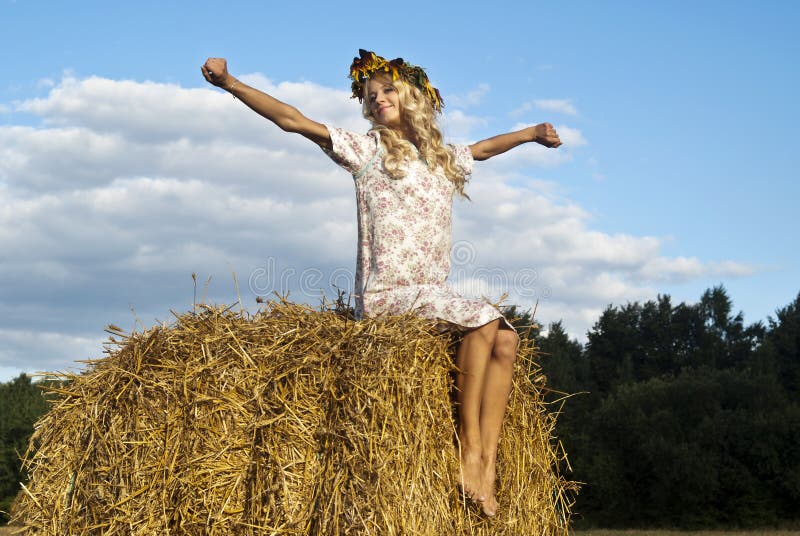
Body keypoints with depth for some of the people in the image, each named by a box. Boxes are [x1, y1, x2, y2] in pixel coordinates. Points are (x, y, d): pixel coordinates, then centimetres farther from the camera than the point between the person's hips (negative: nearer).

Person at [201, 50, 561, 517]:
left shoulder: (444, 157, 19)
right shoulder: (367, 149, 2)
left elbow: (481, 148, 43)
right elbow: (294, 121, -6)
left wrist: (530, 134, 47)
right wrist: (230, 83, -14)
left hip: (434, 296, 6)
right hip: (384, 295, -6)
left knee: (506, 338, -16)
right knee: (484, 320, -26)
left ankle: (487, 466, -22)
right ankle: (469, 449, -21)